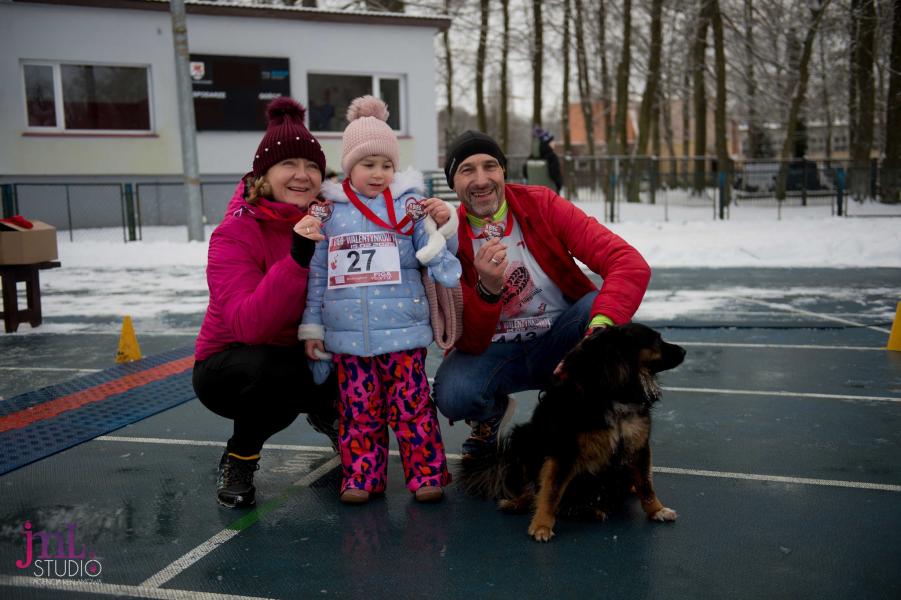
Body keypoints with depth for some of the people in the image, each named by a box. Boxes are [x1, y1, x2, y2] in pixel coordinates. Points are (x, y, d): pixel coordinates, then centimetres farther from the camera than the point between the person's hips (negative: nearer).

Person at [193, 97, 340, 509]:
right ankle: (239, 459, -6)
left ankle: (325, 410, 18)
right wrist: (297, 259, -42)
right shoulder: (235, 234, -22)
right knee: (274, 372, -36)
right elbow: (249, 325, -34)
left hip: (301, 355, 5)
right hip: (229, 368, -5)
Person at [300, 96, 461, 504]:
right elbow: (316, 273, 10)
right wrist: (312, 326, 10)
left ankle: (426, 473, 14)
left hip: (403, 330, -1)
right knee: (359, 409, 8)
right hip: (347, 335, 2)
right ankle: (362, 475, 20)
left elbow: (436, 254, 4)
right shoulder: (328, 212, 6)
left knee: (411, 405, 2)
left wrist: (444, 226, -17)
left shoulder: (410, 206, 2)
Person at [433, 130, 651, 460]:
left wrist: (600, 327, -43)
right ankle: (491, 414, 9)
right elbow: (469, 343, -18)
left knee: (603, 303, -29)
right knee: (452, 395, -31)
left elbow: (631, 264, -25)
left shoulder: (540, 204, -13)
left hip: (558, 342, 1)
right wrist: (487, 289, -38)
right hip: (494, 350, -1)